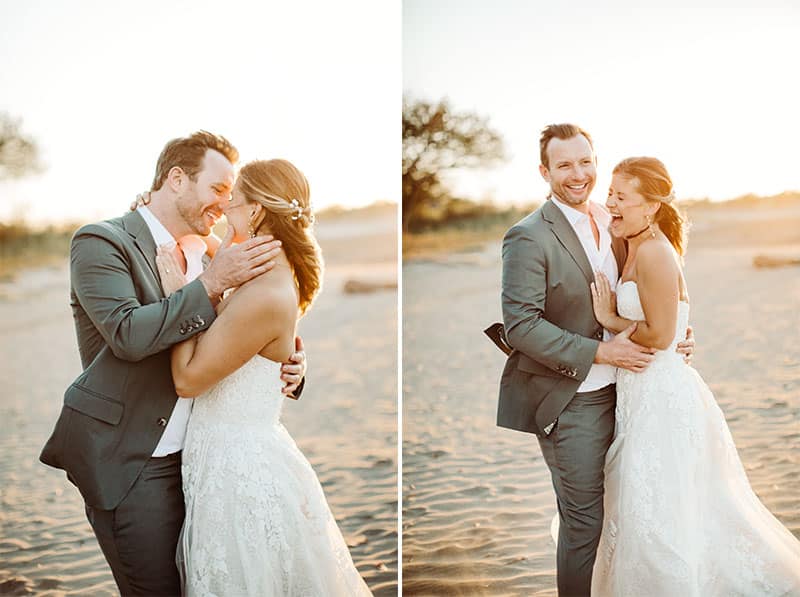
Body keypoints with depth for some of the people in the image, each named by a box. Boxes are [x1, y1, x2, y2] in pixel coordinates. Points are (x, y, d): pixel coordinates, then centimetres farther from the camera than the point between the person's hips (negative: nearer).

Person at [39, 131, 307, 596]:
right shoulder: (102, 242, -9)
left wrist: (284, 367, -4)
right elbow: (128, 335, -24)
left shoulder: (204, 257, 11)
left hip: (191, 456, 7)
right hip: (127, 464, -7)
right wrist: (212, 283, -23)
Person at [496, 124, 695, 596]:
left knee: (613, 507, 19)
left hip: (614, 390, 7)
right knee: (584, 518, 3)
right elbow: (520, 325, -20)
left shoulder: (611, 223, 6)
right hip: (571, 400, -7)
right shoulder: (529, 237, -16)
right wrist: (600, 352, -22)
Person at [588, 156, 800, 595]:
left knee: (658, 518, -1)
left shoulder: (653, 251, -19)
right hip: (646, 394, 11)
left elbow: (659, 334, -21)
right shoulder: (637, 249, 11)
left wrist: (610, 319, -9)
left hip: (660, 399, -11)